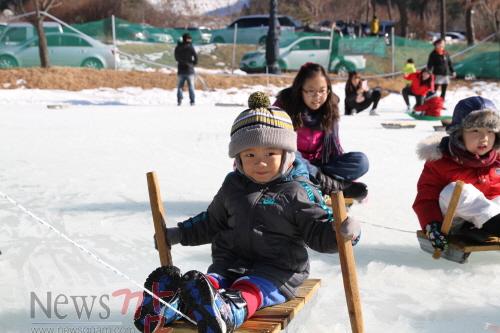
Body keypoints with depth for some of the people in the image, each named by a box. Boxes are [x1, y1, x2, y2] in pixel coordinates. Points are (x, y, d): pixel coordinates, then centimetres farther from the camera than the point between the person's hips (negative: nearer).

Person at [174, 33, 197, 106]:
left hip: (181, 70, 3)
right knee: (191, 86, 4)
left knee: (180, 86, 9)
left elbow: (176, 58, 11)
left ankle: (179, 99, -4)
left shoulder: (178, 48, 4)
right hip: (189, 70, -3)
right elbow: (196, 57, -10)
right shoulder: (190, 47, -8)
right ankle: (192, 101, -1)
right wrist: (193, 63, 8)